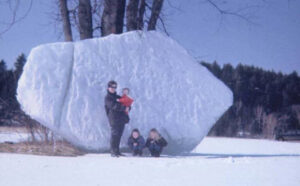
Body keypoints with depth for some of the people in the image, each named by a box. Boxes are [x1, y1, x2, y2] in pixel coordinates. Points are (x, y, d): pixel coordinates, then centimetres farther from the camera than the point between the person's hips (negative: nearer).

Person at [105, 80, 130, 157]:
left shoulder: (118, 97, 23)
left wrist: (127, 108, 0)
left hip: (121, 119, 7)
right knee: (114, 135, -10)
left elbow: (126, 103, 23)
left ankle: (117, 151, 12)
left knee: (118, 136, 7)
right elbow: (114, 106, -16)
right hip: (114, 119, -7)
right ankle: (113, 152, -7)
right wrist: (124, 108, -20)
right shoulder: (108, 98, 0)